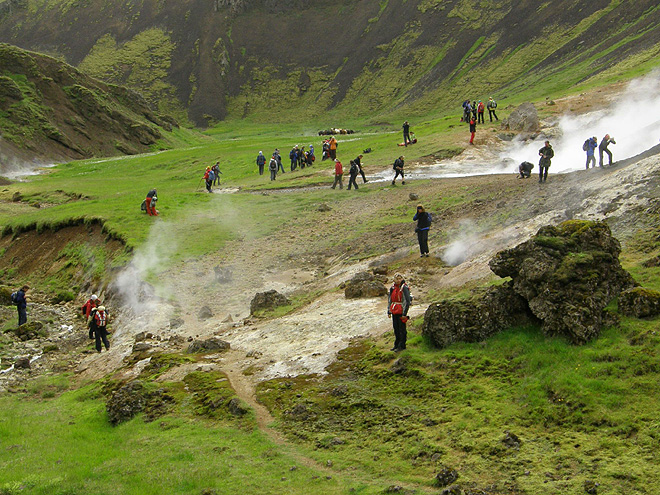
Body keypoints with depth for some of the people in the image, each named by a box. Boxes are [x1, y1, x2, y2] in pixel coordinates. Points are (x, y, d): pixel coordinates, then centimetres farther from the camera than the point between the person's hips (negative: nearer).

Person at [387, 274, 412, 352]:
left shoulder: (404, 288, -12)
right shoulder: (392, 288, 8)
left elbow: (407, 301, -13)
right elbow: (389, 300, 16)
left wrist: (404, 313, -15)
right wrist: (389, 311, 11)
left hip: (401, 312, -7)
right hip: (394, 312, 7)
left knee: (402, 329, -1)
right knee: (396, 328, 14)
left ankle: (402, 345, 7)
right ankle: (397, 345, 24)